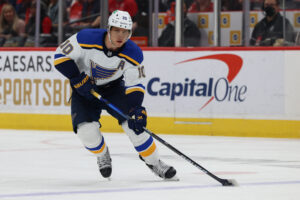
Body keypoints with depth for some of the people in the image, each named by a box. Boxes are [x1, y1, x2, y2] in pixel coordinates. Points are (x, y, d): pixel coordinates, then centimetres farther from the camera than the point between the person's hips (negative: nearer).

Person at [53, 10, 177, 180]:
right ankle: (103, 156, 14)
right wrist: (78, 79, -25)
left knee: (134, 123, -16)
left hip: (113, 88, 1)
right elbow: (61, 55, -18)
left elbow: (135, 86, -15)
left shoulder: (133, 54, -21)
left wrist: (137, 110, -30)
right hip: (84, 89, -1)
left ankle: (153, 161, 5)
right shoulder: (86, 39, -28)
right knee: (87, 130, -20)